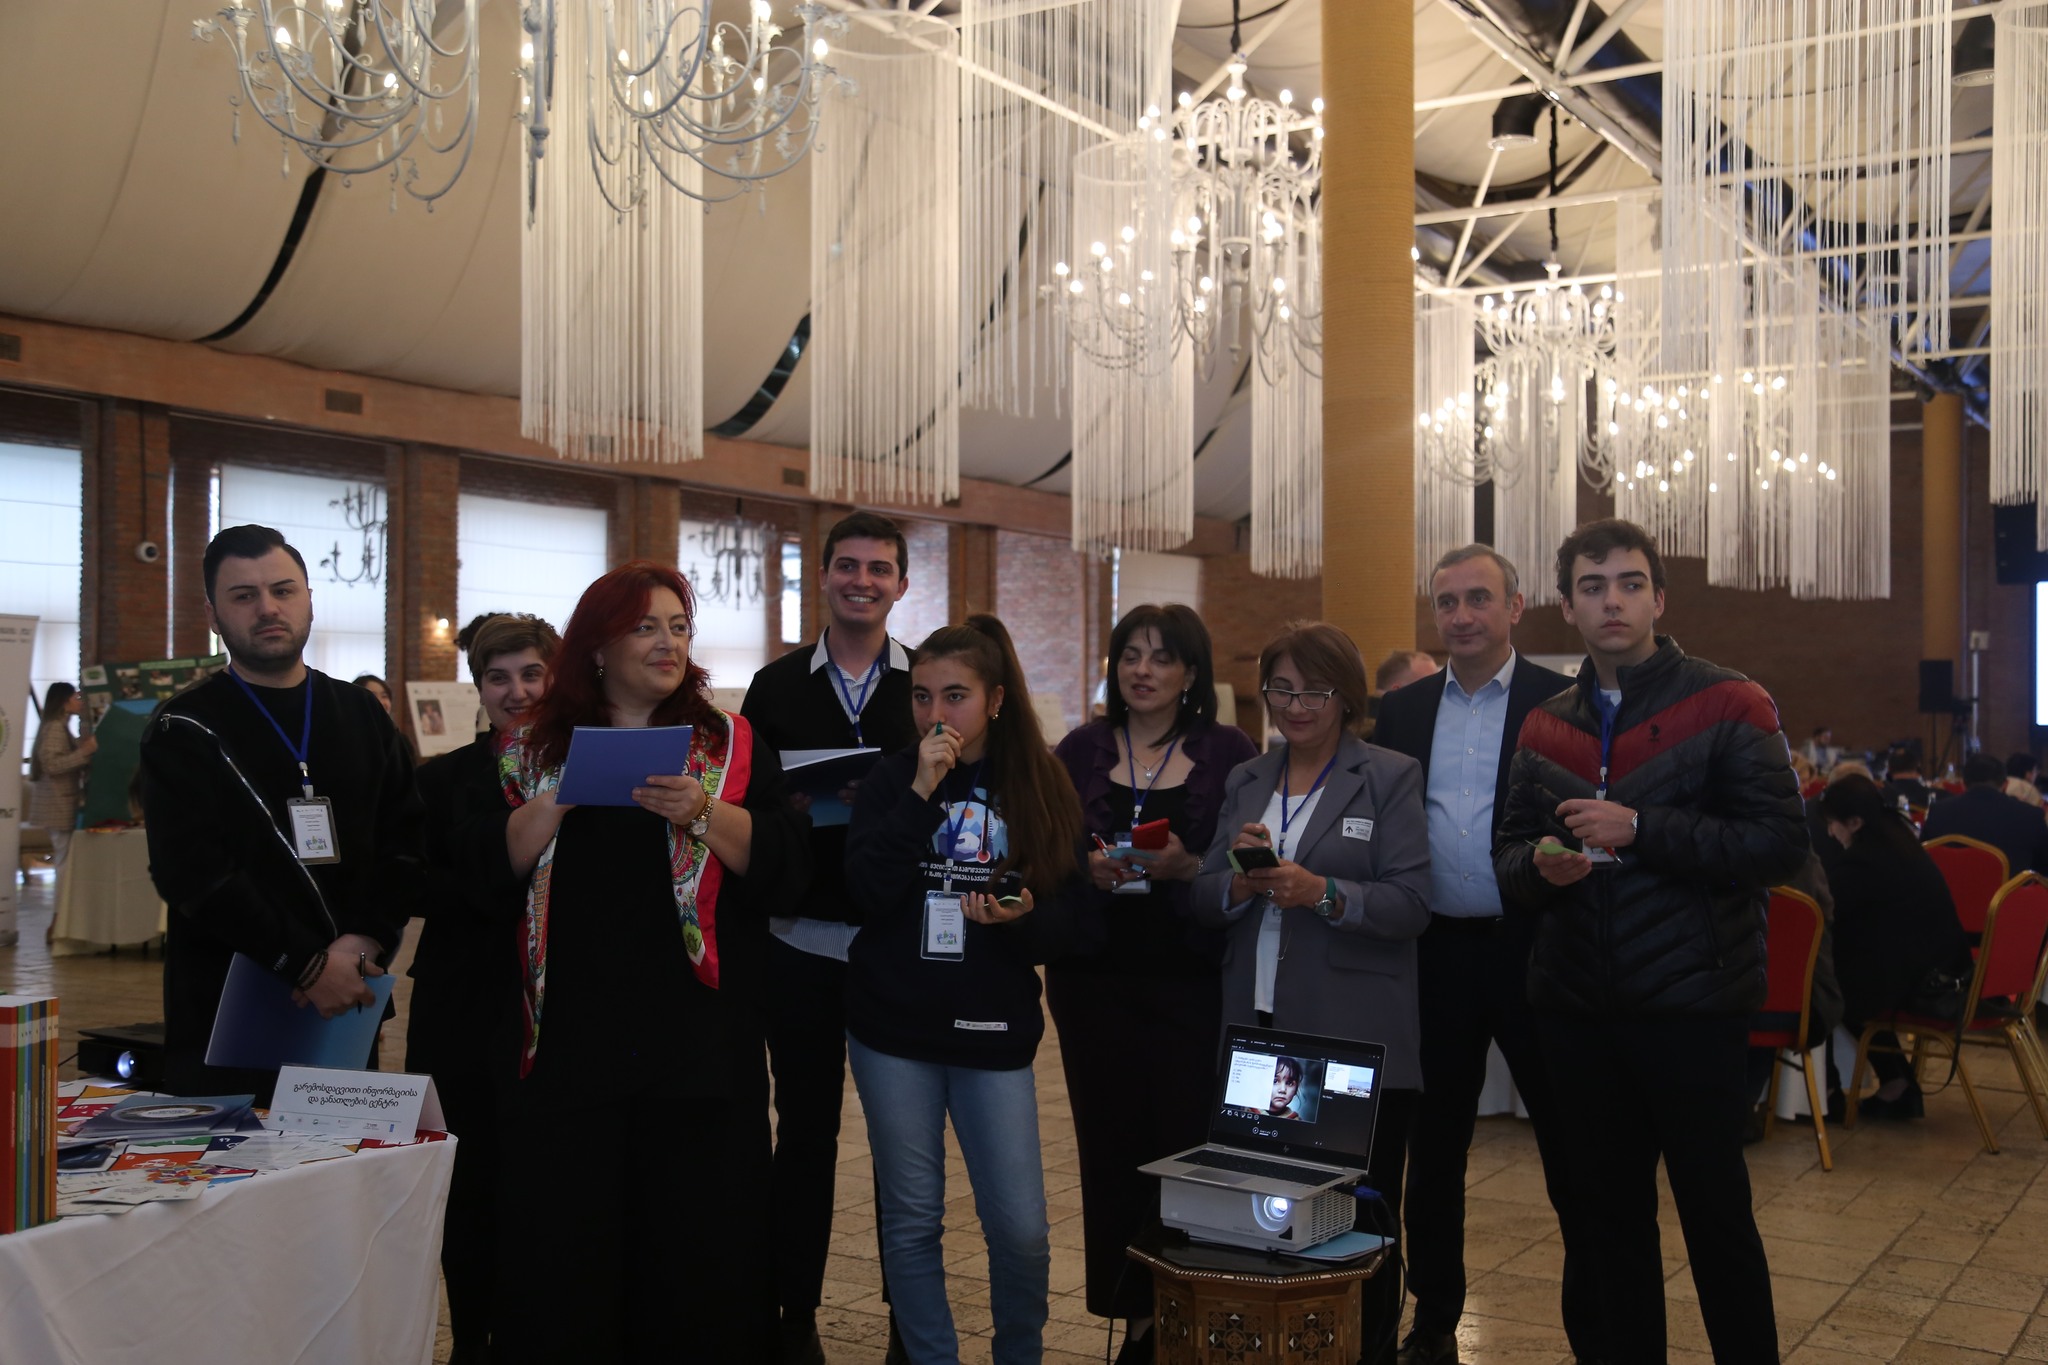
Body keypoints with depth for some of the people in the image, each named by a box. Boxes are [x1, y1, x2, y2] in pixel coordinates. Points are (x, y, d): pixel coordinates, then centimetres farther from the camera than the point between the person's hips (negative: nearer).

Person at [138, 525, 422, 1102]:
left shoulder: (363, 717, 11)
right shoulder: (184, 731, 0)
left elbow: (406, 841, 6)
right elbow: (191, 873, -11)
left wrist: (366, 941, -11)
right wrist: (308, 964, -17)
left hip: (348, 1007, 3)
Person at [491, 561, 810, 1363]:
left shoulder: (731, 746, 8)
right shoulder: (536, 749, 10)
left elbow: (784, 867, -3)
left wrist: (702, 813, -16)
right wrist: (557, 801, -12)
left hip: (698, 1046, 0)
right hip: (566, 1042, 1)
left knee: (700, 1249, 3)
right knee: (562, 1249, 3)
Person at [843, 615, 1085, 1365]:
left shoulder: (1041, 791, 1)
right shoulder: (890, 780, 1)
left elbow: (1063, 927, 0)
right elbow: (867, 893, -14)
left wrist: (1022, 917, -21)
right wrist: (921, 791, -18)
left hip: (994, 1033, 0)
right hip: (893, 1028, 0)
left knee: (1021, 1229, -2)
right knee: (912, 1218, 8)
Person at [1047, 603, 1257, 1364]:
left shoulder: (1228, 753, 1)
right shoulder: (1082, 751, 8)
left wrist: (1187, 869, -16)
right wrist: (1086, 868, -11)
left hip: (1191, 979, -2)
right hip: (1096, 979, 2)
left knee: (1186, 1147, -5)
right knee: (1111, 1147, 4)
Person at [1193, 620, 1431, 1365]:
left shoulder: (1391, 777, -1)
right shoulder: (1245, 780, 12)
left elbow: (1411, 903, -10)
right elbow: (1203, 898, 7)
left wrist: (1323, 893, -24)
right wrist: (1240, 883, -14)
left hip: (1357, 1043, -4)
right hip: (1258, 1032, 4)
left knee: (1358, 1218, 4)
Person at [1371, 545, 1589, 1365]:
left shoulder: (1564, 703, -3)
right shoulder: (1401, 712, 8)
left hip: (1531, 951, -3)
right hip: (1434, 953, 4)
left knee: (1572, 1152, 4)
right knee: (1432, 1148, 14)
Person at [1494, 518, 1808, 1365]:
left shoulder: (1726, 707, -4)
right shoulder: (1545, 727, 10)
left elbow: (1781, 845, -12)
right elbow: (1509, 853, 13)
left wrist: (1641, 831, -19)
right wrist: (1538, 865, -10)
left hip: (1693, 1006, -4)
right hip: (1576, 1007, 5)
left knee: (1716, 1214, 5)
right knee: (1608, 1214, 15)